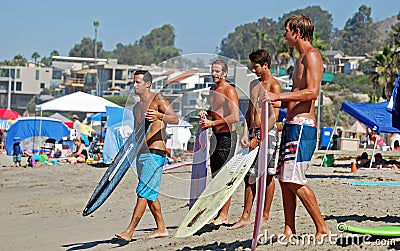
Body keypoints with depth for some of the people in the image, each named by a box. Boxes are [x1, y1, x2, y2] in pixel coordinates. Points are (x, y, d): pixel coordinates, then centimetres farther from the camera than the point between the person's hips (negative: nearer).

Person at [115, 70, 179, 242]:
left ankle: (129, 231, -17)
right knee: (150, 194, 11)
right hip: (140, 154, 9)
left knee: (143, 192, -12)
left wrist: (160, 115, -37)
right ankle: (161, 229, 20)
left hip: (155, 153, -9)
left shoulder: (158, 99, -5)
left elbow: (175, 119, -18)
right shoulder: (136, 107, 19)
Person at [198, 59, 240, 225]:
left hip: (227, 135, -9)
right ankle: (219, 213, 16)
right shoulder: (213, 90, 15)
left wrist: (212, 123, -21)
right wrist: (205, 113, 8)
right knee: (216, 176, 10)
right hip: (216, 136, 9)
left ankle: (224, 215, -3)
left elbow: (235, 117, -21)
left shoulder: (229, 90, -11)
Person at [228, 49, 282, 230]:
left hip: (267, 133, -8)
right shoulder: (254, 84, 18)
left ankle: (265, 215, 7)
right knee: (249, 176, 4)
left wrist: (258, 138, -18)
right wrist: (246, 134, 11)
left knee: (267, 175, 0)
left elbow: (274, 116, -14)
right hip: (253, 132, 8)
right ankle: (245, 217, 6)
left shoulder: (274, 86, -7)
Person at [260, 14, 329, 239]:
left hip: (302, 125, -10)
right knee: (284, 178, 8)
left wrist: (278, 96, -21)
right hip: (292, 124, 10)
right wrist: (277, 103, 20)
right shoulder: (302, 58, 22)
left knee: (294, 179, -13)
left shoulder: (311, 55, -9)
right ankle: (289, 231, 12)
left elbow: (312, 93, -21)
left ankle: (322, 228, -7)